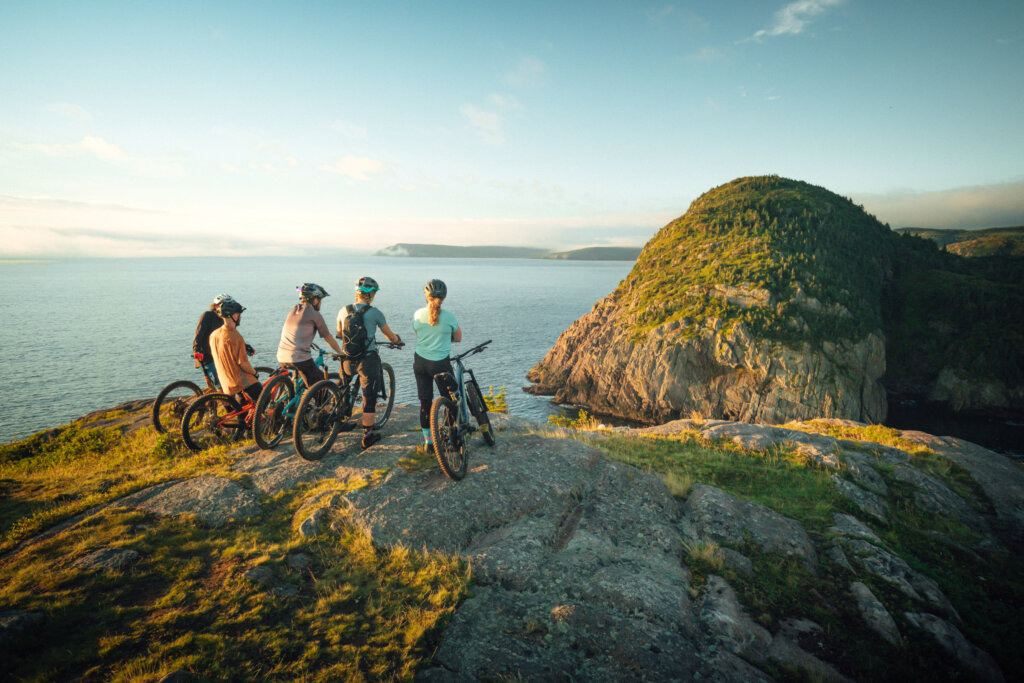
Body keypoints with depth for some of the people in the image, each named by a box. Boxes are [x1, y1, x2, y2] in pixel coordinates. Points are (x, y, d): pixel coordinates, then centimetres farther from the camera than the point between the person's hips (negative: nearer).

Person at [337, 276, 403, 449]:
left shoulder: (343, 311, 3)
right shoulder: (374, 312, -9)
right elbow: (390, 336, 2)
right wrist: (398, 341, 24)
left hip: (348, 360, 4)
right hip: (368, 359, -4)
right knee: (369, 397, 6)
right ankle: (368, 434, 11)